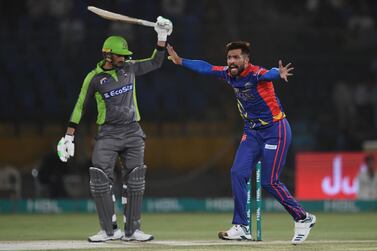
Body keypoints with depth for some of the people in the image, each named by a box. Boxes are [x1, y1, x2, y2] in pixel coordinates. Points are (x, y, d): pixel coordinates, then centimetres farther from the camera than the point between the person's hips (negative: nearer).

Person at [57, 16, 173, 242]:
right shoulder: (94, 78, -3)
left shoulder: (130, 68, 7)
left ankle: (132, 230, 7)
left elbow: (155, 63, 17)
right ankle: (110, 230, -5)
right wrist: (69, 137, -4)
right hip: (108, 133, -3)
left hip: (133, 132, 3)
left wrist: (162, 36, 5)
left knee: (135, 181, 0)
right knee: (100, 179, -13)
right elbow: (80, 107, 0)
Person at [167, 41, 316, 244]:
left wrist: (279, 73, -69)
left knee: (269, 182, -9)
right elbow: (206, 68, 16)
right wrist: (180, 61, 23)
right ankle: (241, 228, 1)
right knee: (238, 173, -5)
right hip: (252, 132, 7)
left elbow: (269, 74, -46)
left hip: (276, 131, -7)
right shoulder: (228, 74, 0)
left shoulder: (256, 74, -23)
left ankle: (303, 218, 9)